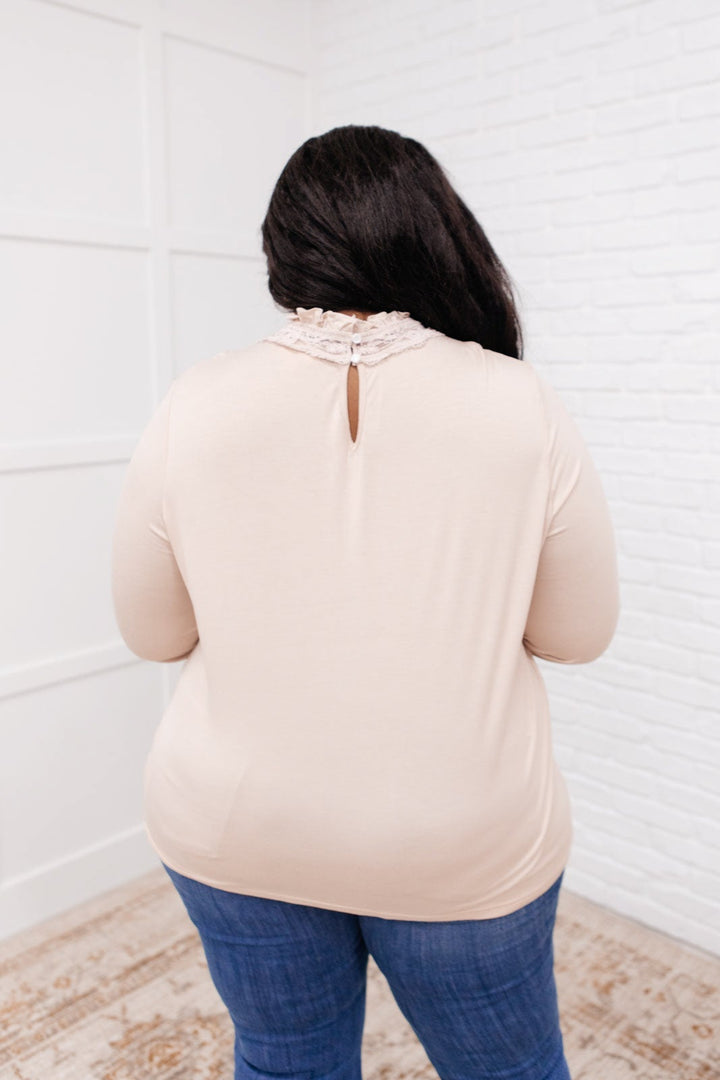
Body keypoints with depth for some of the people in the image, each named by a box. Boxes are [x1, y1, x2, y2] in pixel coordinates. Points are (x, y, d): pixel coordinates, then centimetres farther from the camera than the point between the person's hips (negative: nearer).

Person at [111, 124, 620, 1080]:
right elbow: (579, 632, -5)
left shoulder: (192, 409, -13)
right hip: (465, 846, 0)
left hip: (236, 834, 2)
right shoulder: (523, 406, -16)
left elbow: (154, 632, -2)